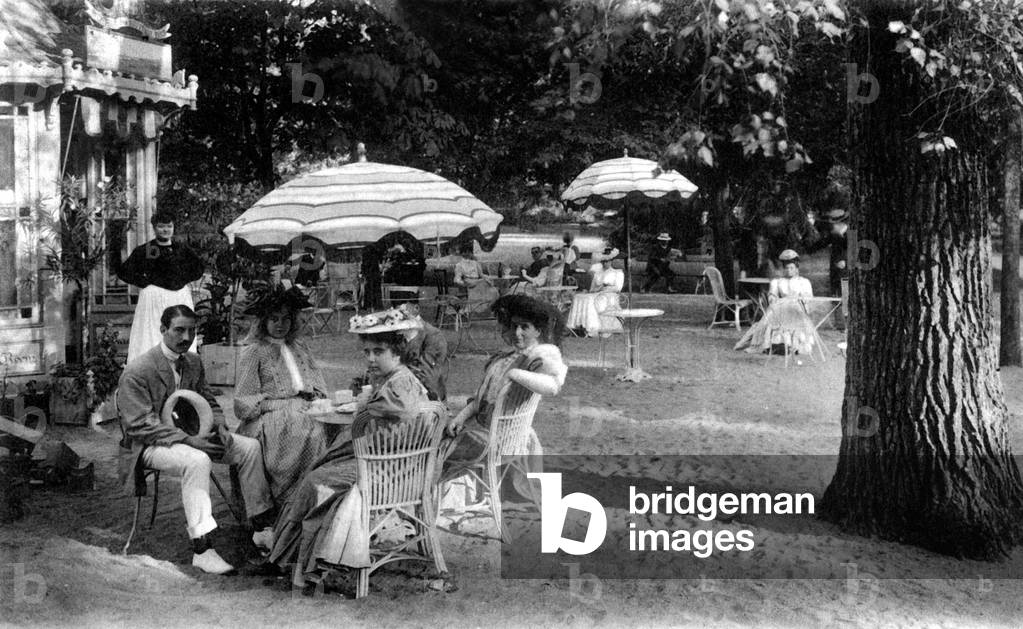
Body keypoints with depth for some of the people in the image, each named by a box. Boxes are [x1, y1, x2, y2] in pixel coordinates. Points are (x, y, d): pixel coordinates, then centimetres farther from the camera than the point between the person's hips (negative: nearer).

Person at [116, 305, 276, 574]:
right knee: (197, 460, -38)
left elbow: (208, 402, 18)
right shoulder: (136, 372, -16)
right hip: (149, 444, -8)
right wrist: (188, 440, -29)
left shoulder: (193, 362, 8)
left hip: (191, 434, 8)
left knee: (250, 447, -9)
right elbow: (141, 425, -20)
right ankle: (201, 550, -39)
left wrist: (219, 427, -5)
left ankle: (263, 526, -3)